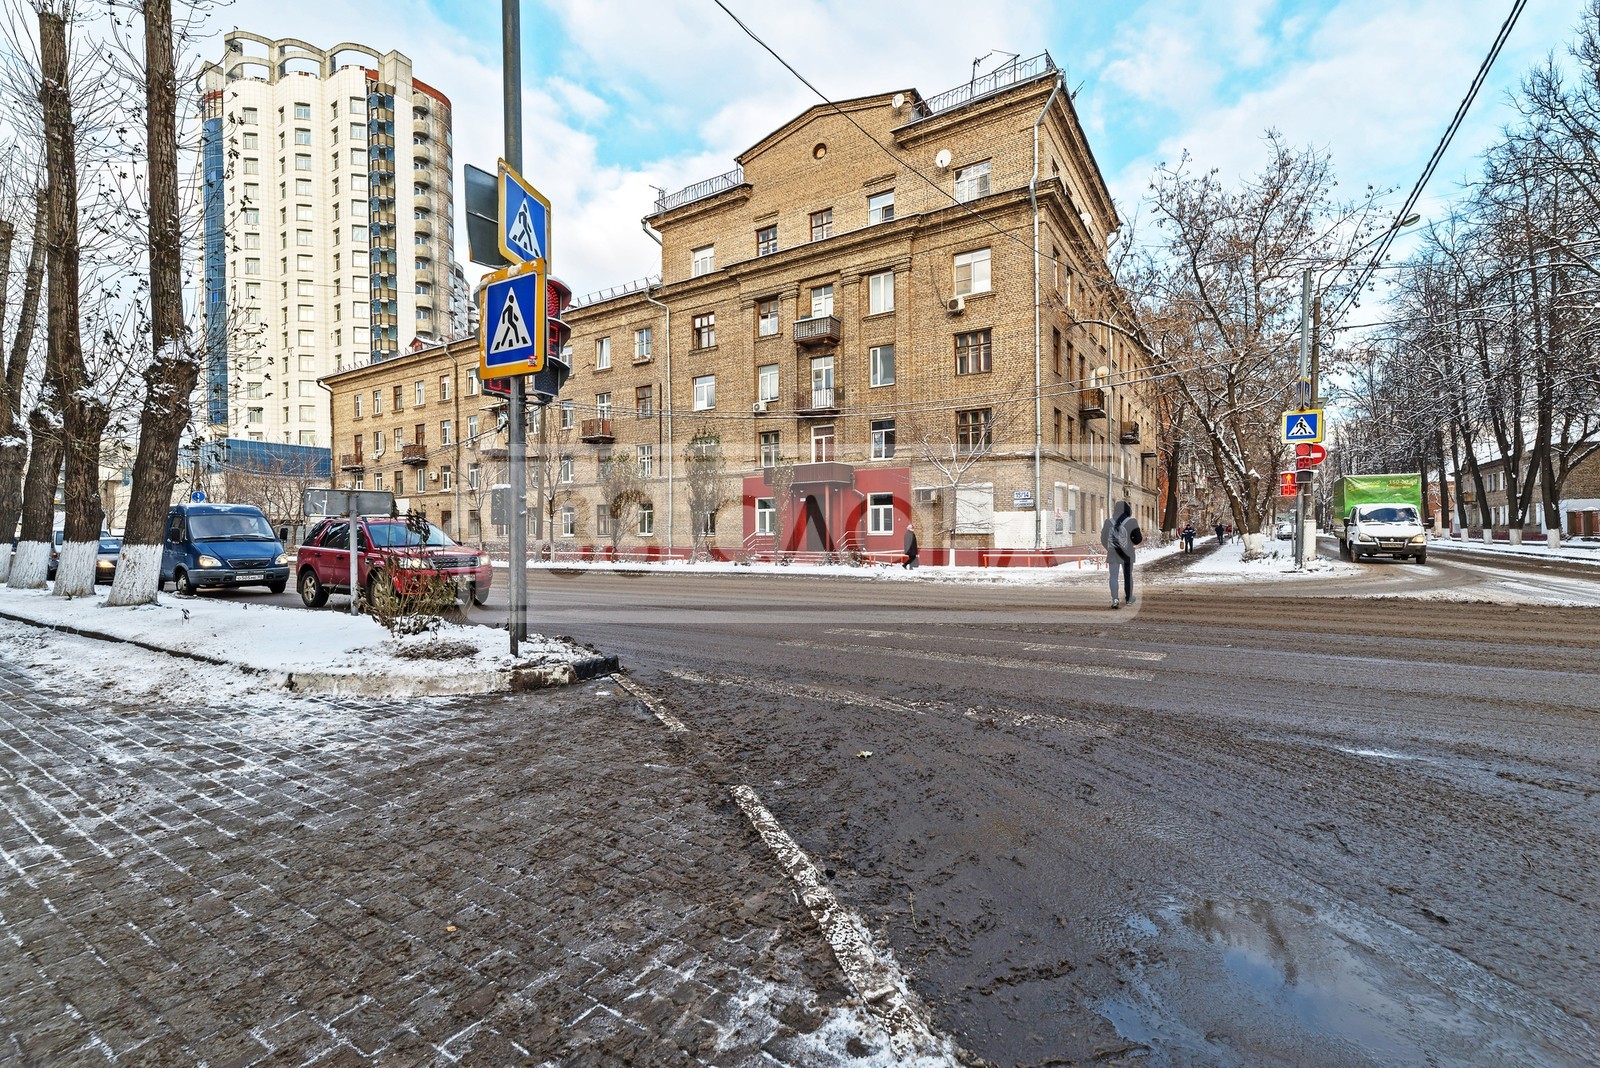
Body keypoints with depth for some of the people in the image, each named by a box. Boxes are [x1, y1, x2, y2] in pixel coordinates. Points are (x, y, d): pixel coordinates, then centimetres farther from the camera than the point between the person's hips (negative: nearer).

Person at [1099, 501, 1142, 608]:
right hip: (1127, 554, -1)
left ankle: (1115, 599, -15)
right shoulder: (1132, 522, -10)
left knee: (1113, 576, 1)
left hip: (1112, 554, 1)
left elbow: (1103, 539, 3)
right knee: (1128, 576, 15)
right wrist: (1142, 536, 14)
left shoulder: (1109, 522, -3)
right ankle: (1129, 598, 28)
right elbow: (1137, 539, -9)